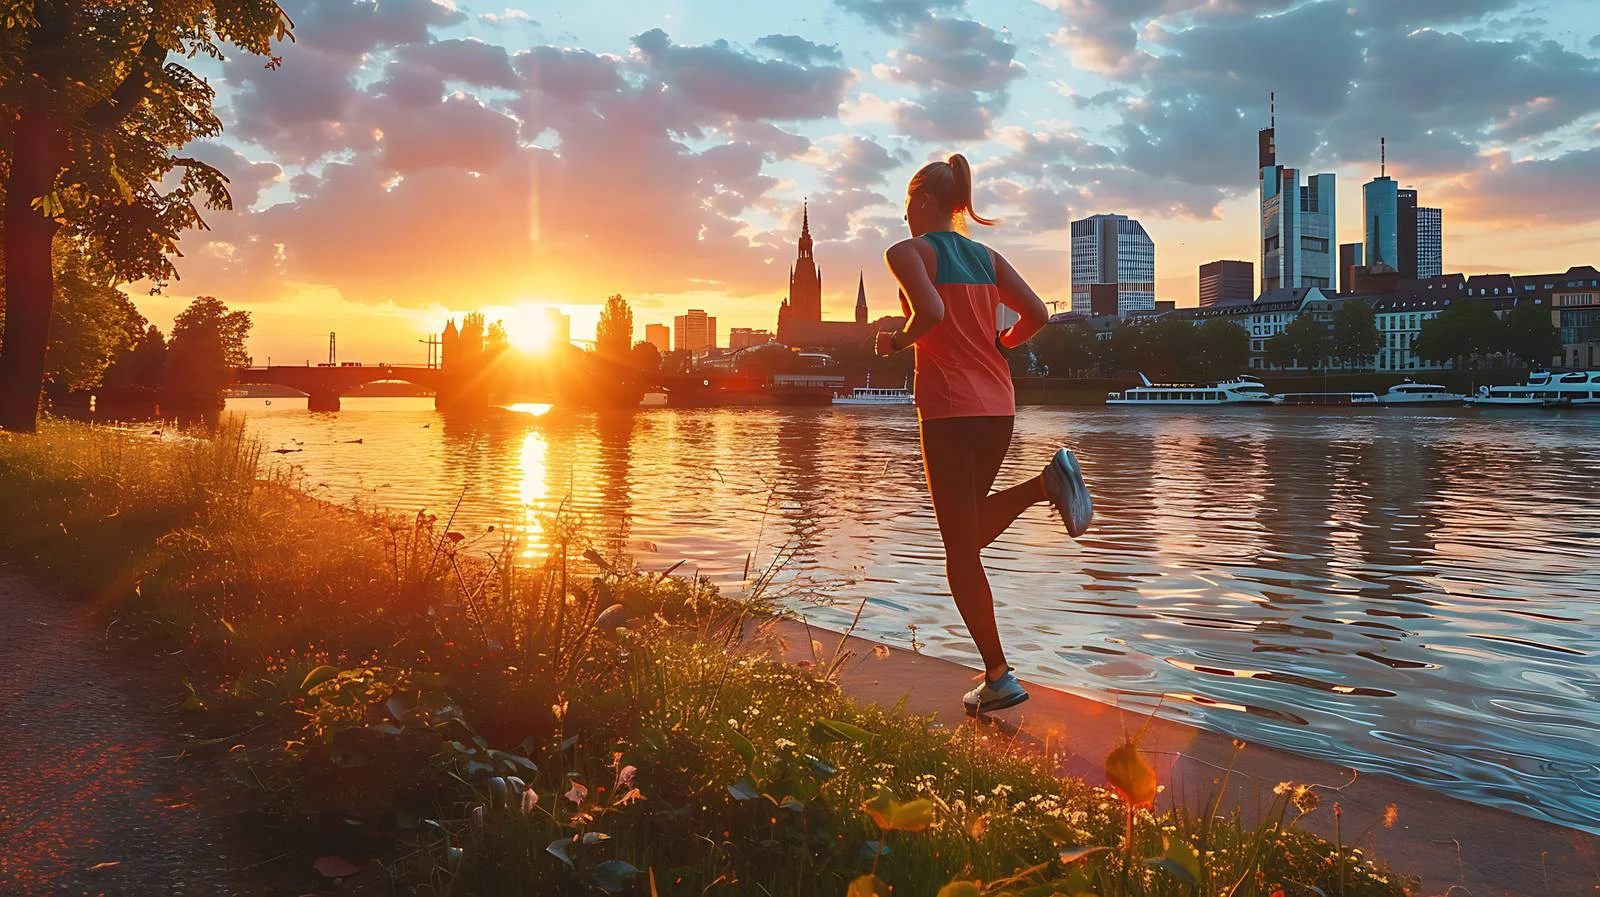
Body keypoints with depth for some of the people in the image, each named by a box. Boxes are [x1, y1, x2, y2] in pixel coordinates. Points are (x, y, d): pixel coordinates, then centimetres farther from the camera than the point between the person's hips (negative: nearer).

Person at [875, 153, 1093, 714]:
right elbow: (1036, 315, 7)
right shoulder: (987, 257, 15)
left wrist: (896, 342, -2)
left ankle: (998, 678, 2)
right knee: (971, 530, 23)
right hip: (999, 404, 7)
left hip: (948, 408, -7)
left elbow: (930, 312, -20)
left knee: (960, 551, 1)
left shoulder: (908, 251, -2)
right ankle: (1047, 483, -3)